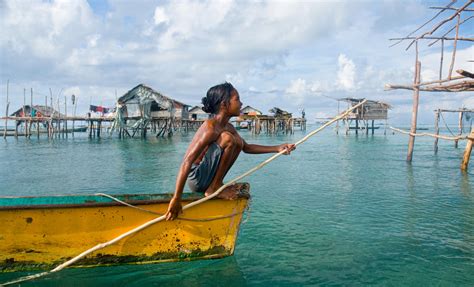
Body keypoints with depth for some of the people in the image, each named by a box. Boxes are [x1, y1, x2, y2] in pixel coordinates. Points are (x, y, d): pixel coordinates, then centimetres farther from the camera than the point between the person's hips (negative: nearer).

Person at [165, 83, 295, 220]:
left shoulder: (228, 127, 7)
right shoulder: (211, 128, -23)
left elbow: (246, 147, 20)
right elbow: (187, 162, -28)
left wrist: (277, 148, 12)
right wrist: (176, 199, -31)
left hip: (205, 178, 9)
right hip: (196, 178, -9)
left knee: (238, 142, 13)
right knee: (227, 139, -23)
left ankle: (216, 185, 8)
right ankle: (214, 189, -10)